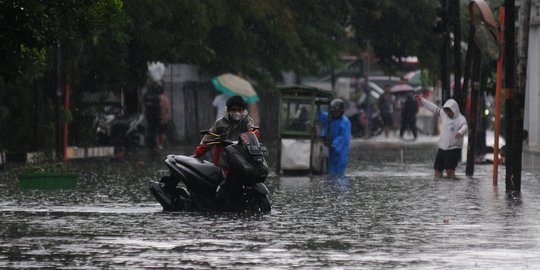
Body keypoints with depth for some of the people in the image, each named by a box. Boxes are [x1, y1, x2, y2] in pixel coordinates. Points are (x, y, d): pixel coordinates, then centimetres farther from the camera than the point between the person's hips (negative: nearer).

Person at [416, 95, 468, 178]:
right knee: (437, 170, 4)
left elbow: (464, 127, -32)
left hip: (454, 149, -7)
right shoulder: (444, 114, 8)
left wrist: (460, 132, -57)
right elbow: (434, 108, 20)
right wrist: (422, 100, 26)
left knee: (449, 171, -19)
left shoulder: (460, 119, -12)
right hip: (442, 148, 7)